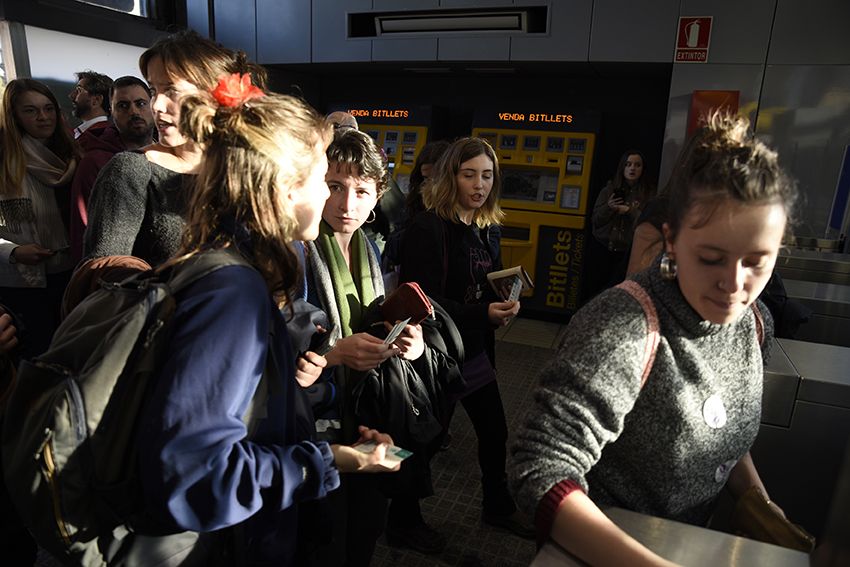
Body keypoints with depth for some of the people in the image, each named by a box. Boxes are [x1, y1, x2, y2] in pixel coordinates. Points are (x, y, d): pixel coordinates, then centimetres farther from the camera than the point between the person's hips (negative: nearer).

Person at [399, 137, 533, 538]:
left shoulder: (487, 228, 6)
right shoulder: (428, 228, -18)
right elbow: (422, 300, -21)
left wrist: (505, 305, -3)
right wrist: (483, 313, -29)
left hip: (475, 348, 7)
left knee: (495, 431, 16)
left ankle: (498, 506, 40)